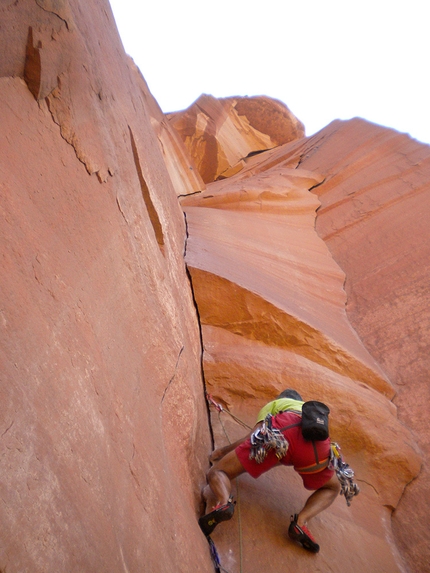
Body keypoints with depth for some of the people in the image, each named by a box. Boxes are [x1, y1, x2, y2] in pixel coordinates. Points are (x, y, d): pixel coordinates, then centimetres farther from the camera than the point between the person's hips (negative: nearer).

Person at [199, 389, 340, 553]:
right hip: (317, 441, 3)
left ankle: (223, 503, -22)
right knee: (332, 488, 33)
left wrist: (222, 451, 37)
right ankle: (301, 521, 4)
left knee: (217, 473, 12)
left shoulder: (273, 403, 37)